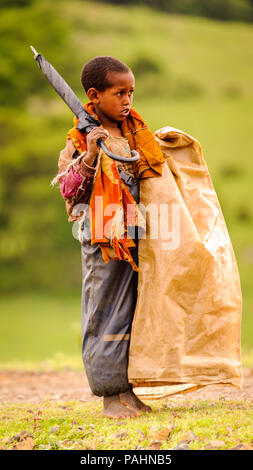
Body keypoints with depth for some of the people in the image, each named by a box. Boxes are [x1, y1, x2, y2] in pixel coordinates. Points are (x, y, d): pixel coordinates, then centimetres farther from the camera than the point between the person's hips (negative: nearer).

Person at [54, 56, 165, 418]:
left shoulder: (134, 134, 13)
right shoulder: (82, 140, -8)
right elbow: (70, 189, -14)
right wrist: (90, 157, -25)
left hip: (134, 236, 7)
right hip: (103, 239, -7)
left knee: (132, 311, 9)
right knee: (106, 312, -2)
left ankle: (127, 390, 17)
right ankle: (110, 393, 4)